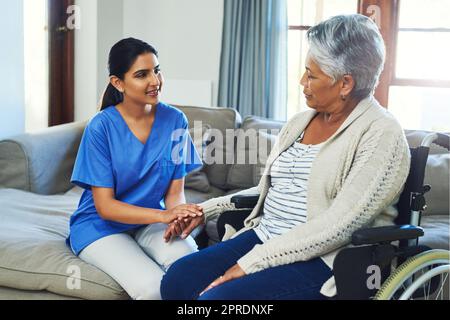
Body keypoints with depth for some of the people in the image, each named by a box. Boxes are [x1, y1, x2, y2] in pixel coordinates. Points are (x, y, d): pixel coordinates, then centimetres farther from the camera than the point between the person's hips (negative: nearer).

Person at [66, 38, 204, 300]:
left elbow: (174, 192, -2)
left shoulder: (175, 120, -6)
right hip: (101, 226, -2)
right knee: (154, 288, -28)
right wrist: (163, 215, -31)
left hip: (151, 221, 3)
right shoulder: (101, 127, -15)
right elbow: (105, 206, -15)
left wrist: (179, 214, -27)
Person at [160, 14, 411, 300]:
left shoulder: (382, 134, -12)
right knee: (177, 279, -13)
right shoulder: (299, 123, 13)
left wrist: (251, 262, -21)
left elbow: (339, 225, -20)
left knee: (217, 296, -27)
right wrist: (208, 209, 14)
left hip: (325, 259, -7)